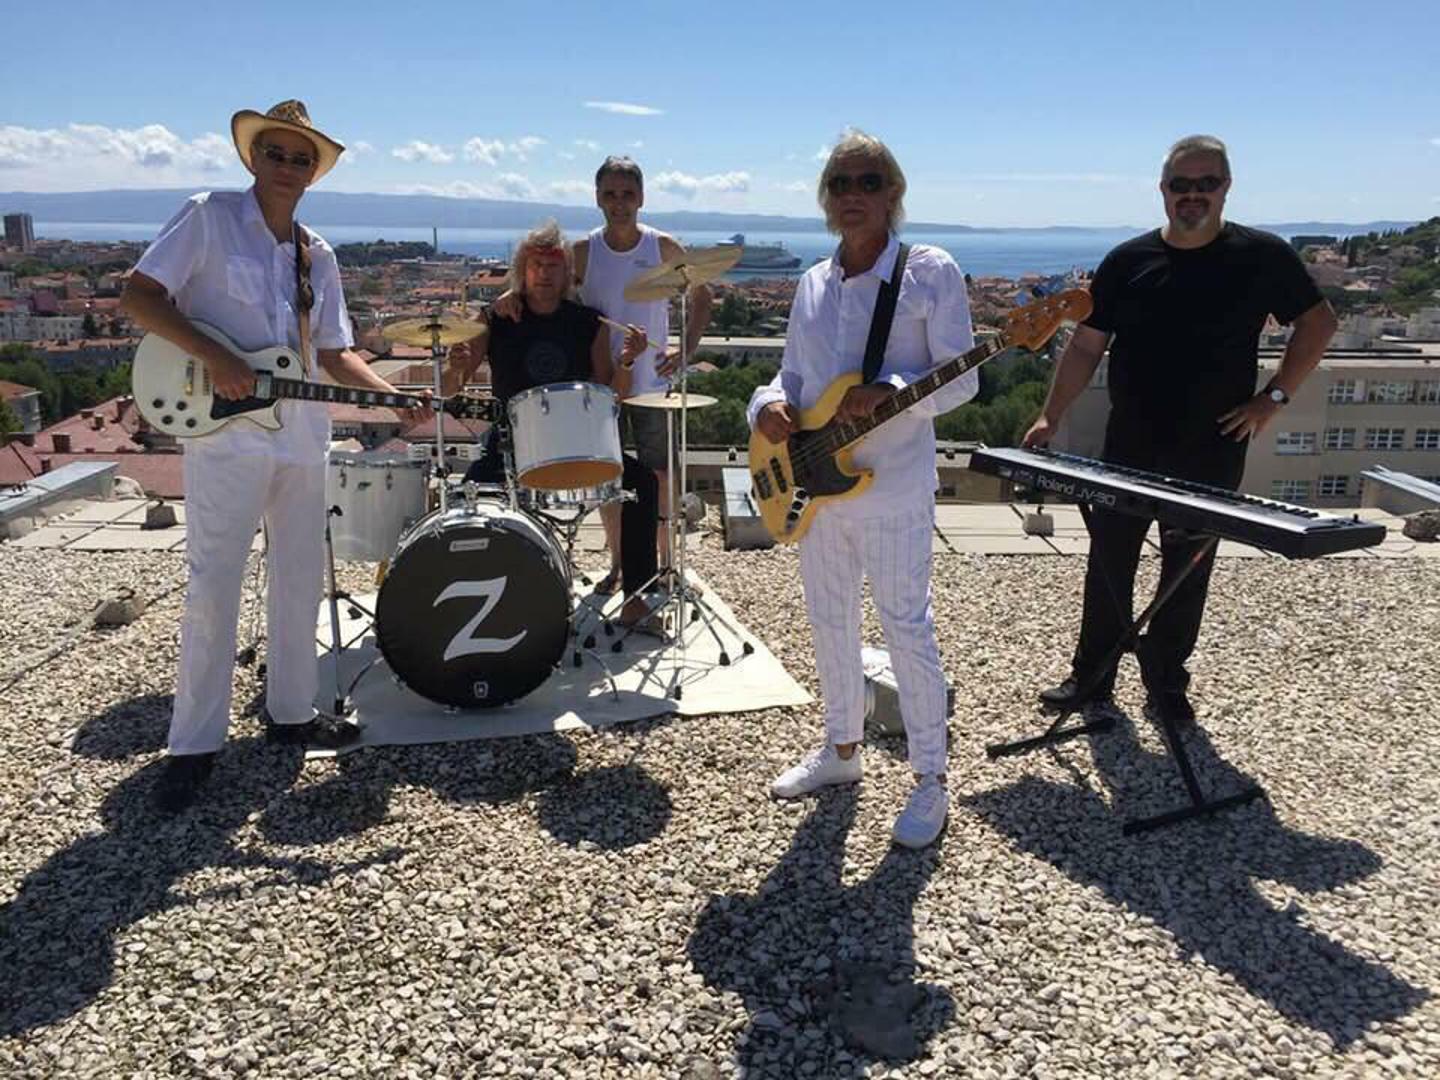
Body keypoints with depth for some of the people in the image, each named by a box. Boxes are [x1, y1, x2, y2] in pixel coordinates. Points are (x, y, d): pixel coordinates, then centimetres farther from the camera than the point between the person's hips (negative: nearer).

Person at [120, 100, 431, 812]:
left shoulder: (317, 255, 14)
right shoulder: (208, 218, -2)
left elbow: (333, 353, 13)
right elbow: (138, 295, -7)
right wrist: (212, 357, -18)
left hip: (301, 437, 6)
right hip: (224, 435, -6)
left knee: (299, 579, 11)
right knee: (213, 586, -4)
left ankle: (290, 711, 26)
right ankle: (194, 743, 7)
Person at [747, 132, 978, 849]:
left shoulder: (931, 272, -7)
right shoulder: (812, 284, 11)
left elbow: (960, 380, -9)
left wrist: (889, 392, -26)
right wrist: (770, 404, -8)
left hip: (893, 487, -6)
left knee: (906, 626, -1)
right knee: (829, 620, 16)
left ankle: (930, 781, 14)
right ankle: (841, 749, 34)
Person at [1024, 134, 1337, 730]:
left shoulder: (1262, 256, -4)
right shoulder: (1127, 261, -1)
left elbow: (1318, 322, 6)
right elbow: (1085, 347, 0)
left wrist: (1274, 396, -3)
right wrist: (1050, 418, -9)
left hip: (1211, 453, -1)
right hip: (1129, 448, 1)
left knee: (1186, 575, 10)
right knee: (1108, 565, 8)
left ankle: (1167, 687, 25)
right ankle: (1092, 675, 22)